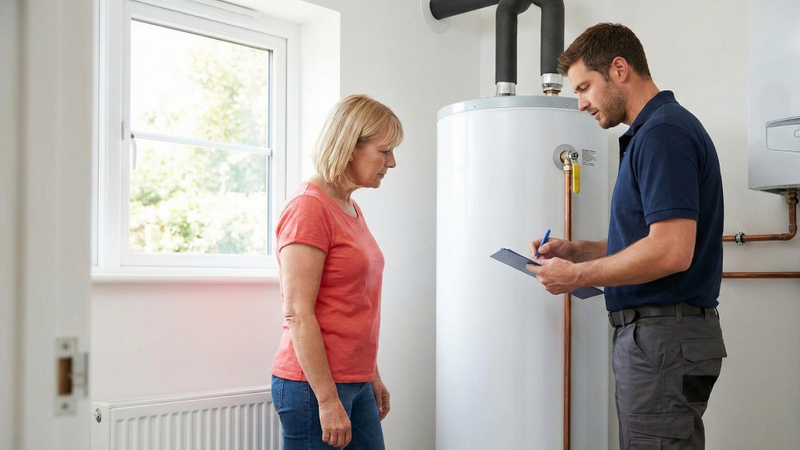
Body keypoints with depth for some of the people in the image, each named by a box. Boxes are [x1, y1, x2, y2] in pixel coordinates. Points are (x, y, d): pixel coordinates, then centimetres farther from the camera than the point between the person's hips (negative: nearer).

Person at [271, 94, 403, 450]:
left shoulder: (351, 209, 12)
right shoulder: (308, 207, -14)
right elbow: (297, 315, -19)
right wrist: (328, 400, -19)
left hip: (355, 383, 8)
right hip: (314, 387, -8)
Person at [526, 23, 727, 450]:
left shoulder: (663, 133, -16)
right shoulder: (650, 131, 16)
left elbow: (672, 250, -26)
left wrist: (578, 275, -15)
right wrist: (576, 251, 11)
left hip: (664, 335, -10)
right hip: (649, 332, 10)